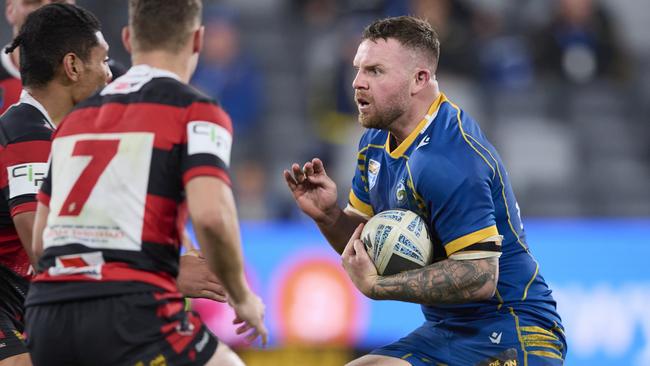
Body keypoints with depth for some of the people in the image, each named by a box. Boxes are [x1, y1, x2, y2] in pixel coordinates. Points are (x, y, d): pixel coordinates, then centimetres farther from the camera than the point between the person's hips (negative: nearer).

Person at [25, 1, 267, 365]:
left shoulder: (76, 117, 21)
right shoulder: (196, 110, 1)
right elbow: (211, 214, -15)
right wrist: (241, 297, 1)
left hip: (45, 318, 7)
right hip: (128, 314, -7)